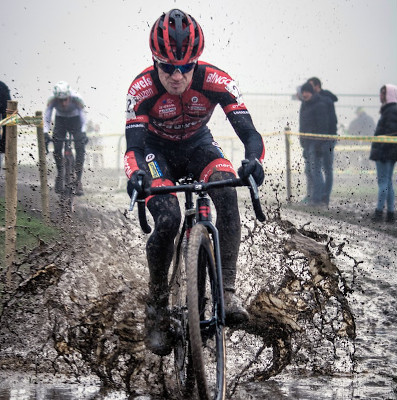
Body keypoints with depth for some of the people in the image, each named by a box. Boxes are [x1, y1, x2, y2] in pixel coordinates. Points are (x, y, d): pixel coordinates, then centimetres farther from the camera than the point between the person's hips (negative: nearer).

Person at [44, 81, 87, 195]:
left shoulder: (76, 98, -32)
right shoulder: (52, 100, -28)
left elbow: (82, 115, -33)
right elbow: (47, 117, -26)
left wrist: (83, 132, -44)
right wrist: (46, 133, -38)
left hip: (75, 120, -1)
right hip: (60, 120, 1)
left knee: (80, 148, -15)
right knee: (57, 148, -12)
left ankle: (78, 180, -12)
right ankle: (60, 174, 10)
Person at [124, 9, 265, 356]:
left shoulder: (215, 82, -29)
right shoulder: (142, 89, -29)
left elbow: (250, 133, -32)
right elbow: (134, 146, -31)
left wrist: (254, 160, -55)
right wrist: (135, 174, -55)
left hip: (197, 145, 1)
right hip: (157, 149, -1)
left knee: (226, 191, -32)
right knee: (167, 219, -26)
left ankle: (227, 290, -29)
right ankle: (157, 307, -7)